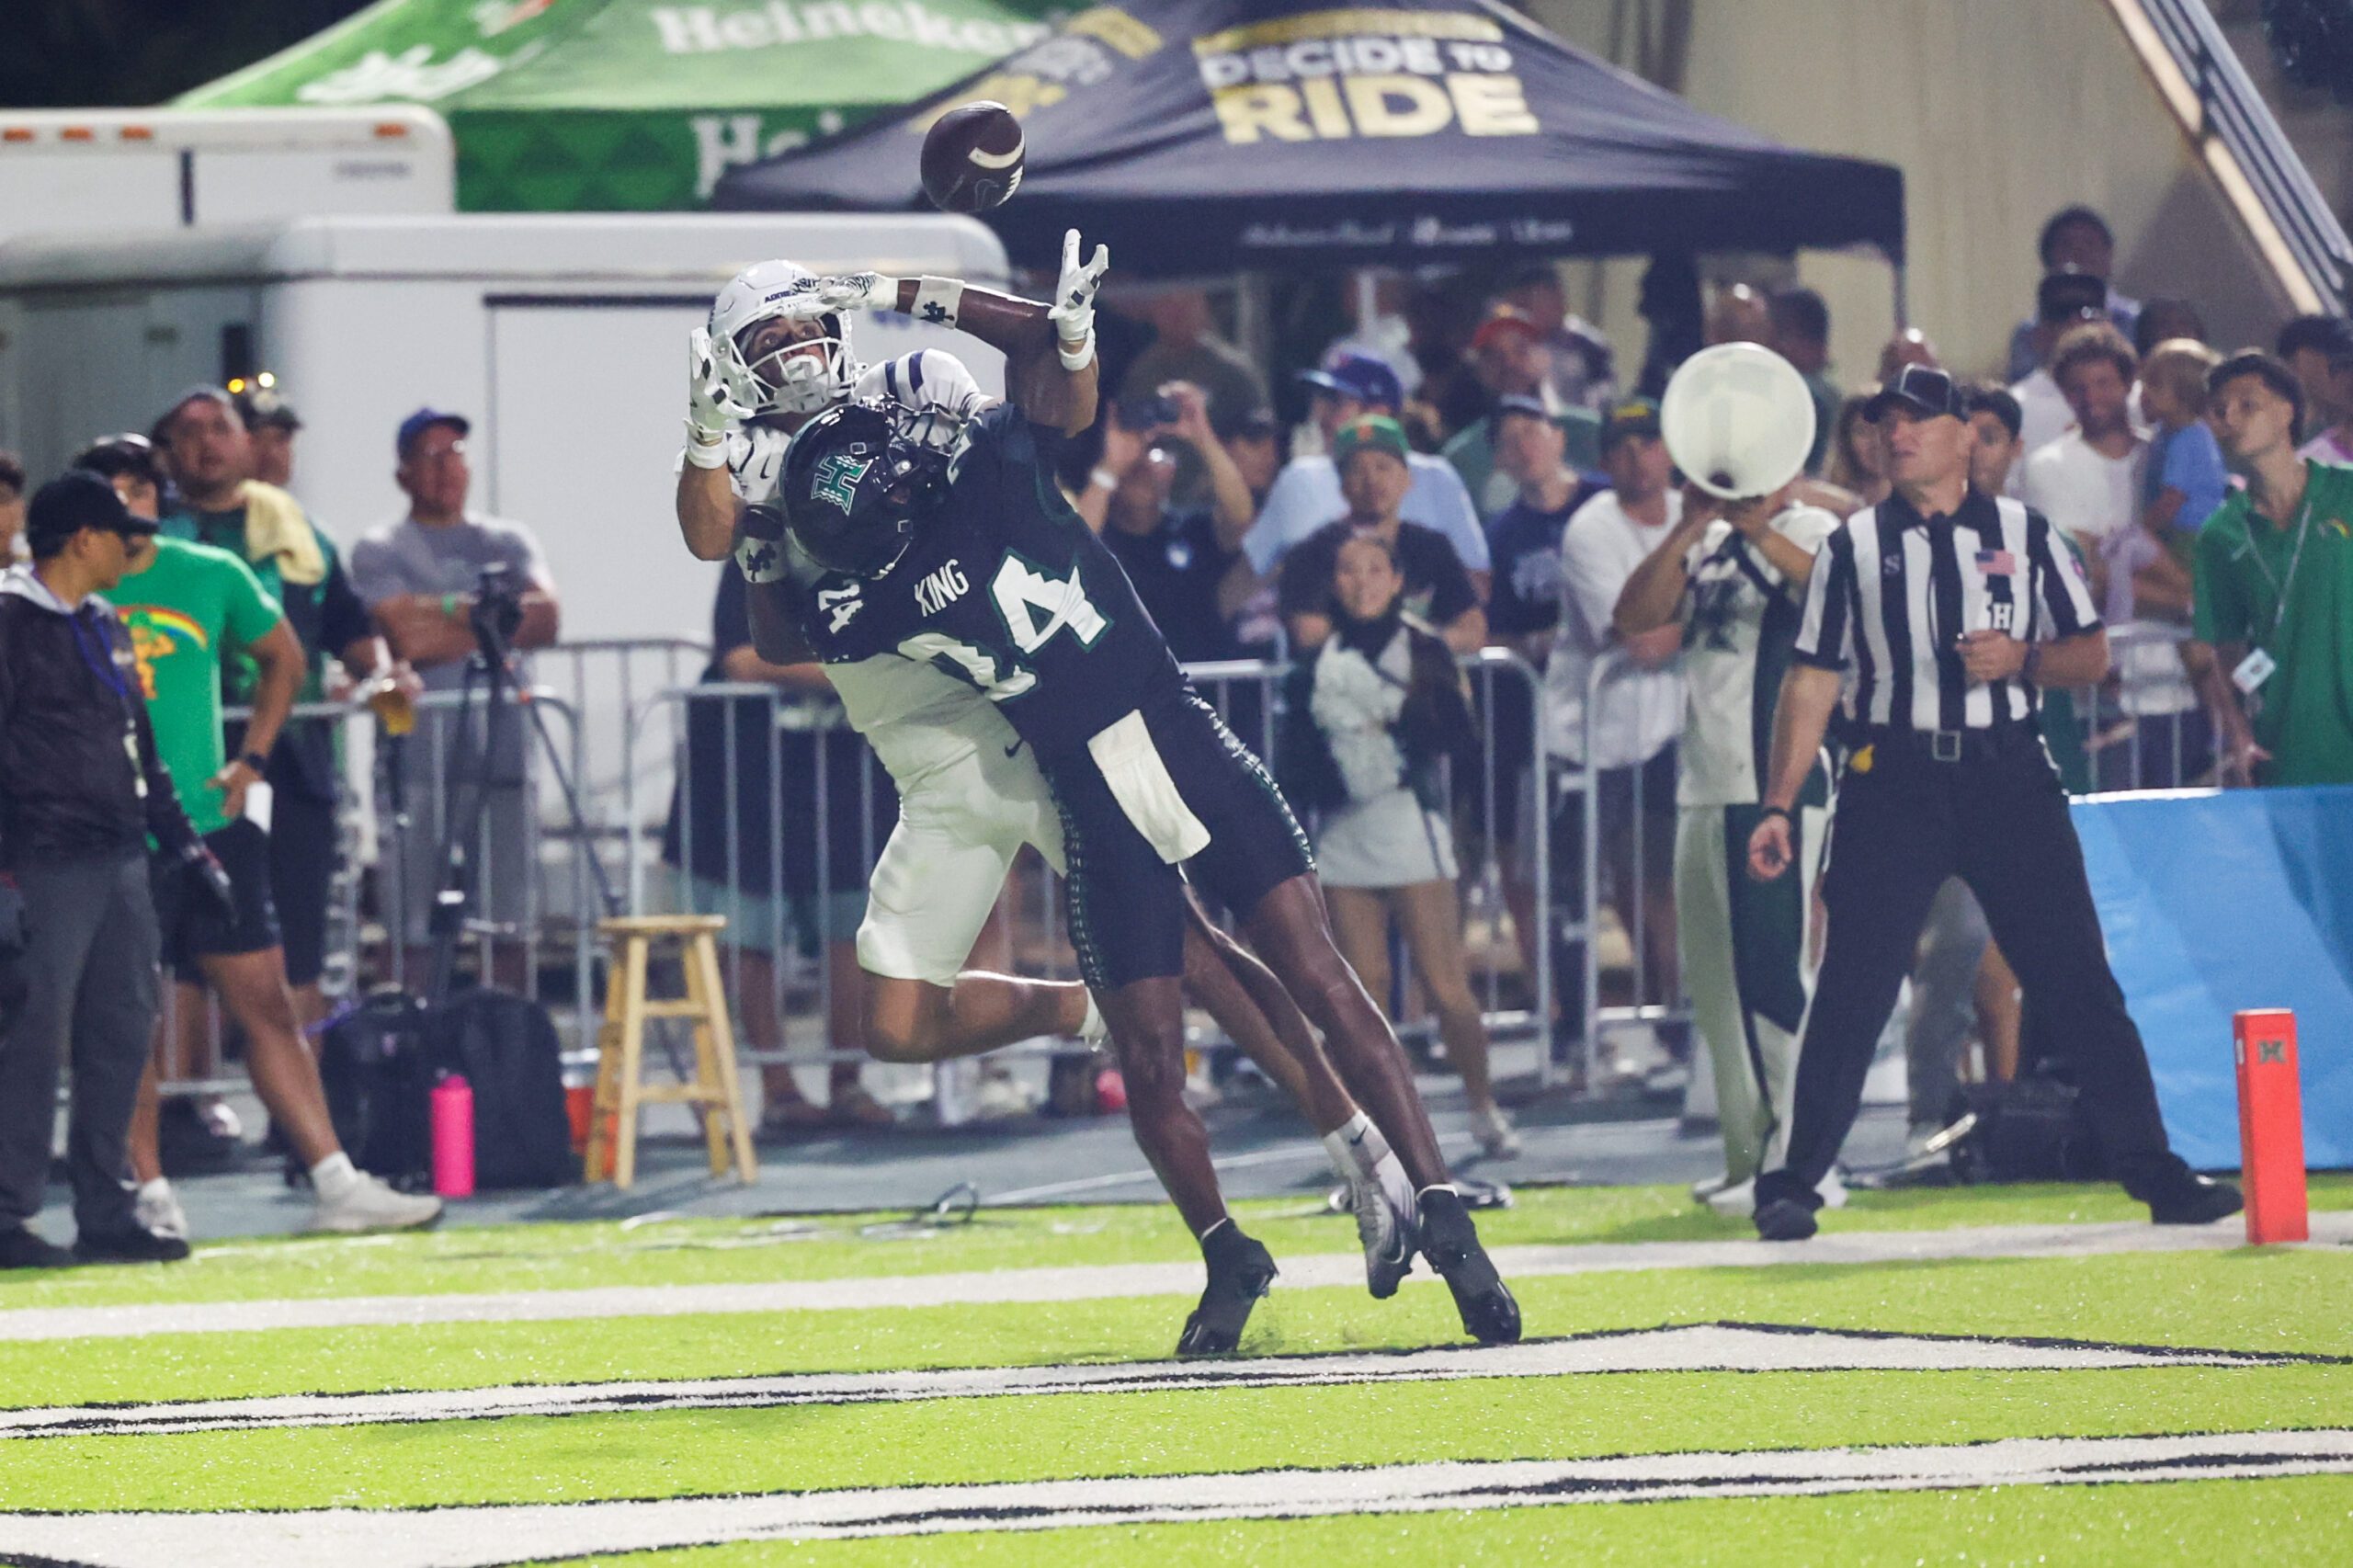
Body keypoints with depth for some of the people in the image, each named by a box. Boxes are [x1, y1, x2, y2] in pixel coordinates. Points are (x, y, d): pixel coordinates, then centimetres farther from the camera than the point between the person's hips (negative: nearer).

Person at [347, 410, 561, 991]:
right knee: (416, 919, -8)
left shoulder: (506, 541, 18)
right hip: (423, 740, -4)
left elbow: (545, 618, 2)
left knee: (510, 920, 3)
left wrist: (453, 616, -6)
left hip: (505, 731, 4)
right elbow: (407, 640, -9)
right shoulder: (380, 550, 6)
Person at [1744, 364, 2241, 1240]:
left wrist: (2022, 657, -12)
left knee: (2078, 981, 0)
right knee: (1851, 989, -6)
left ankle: (2155, 1174, 6)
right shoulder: (1852, 548, 9)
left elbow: (2092, 654, 9)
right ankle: (1792, 1185, 0)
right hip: (1894, 781, 0)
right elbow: (1812, 680, 8)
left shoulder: (2024, 535, 10)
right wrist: (1778, 807, 1)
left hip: (2009, 777, 0)